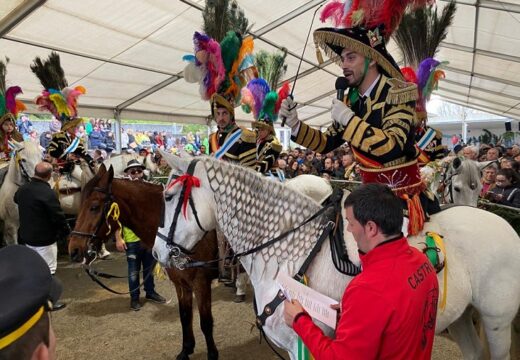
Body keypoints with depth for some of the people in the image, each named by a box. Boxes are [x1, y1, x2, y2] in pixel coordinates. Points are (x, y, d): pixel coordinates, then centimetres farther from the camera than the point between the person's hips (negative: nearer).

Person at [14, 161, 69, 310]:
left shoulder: (22, 189, 0)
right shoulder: (48, 193, -27)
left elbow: (16, 200, 26)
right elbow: (58, 217, -21)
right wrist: (66, 231, -5)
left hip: (27, 236, 8)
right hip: (45, 239, -8)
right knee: (48, 270, 3)